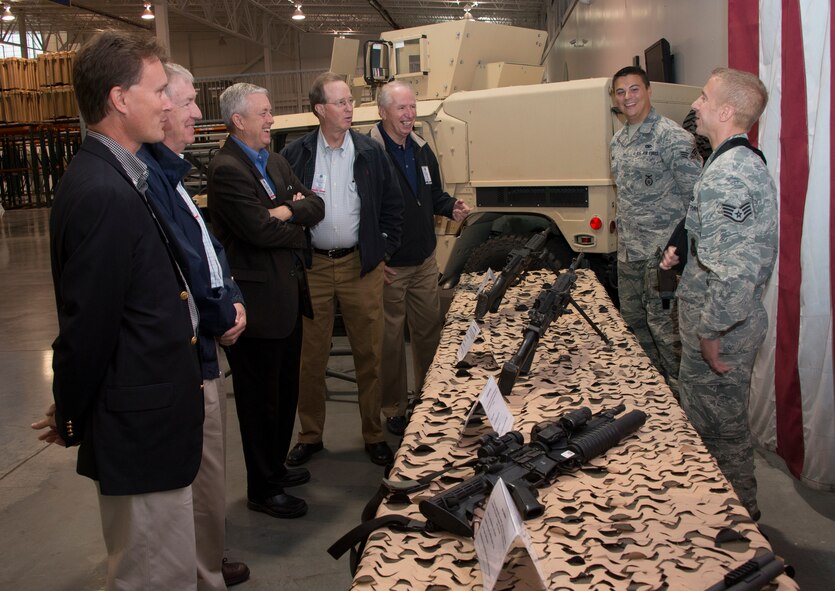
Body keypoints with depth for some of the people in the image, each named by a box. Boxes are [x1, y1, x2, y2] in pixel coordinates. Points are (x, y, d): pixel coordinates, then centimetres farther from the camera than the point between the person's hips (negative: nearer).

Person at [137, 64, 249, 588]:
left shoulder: (168, 171, 12)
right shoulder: (145, 176, -22)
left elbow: (207, 248, 15)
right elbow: (181, 271, -25)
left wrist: (234, 300, 0)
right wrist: (222, 318, -8)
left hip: (203, 348, 11)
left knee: (210, 470, 23)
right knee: (204, 476, 4)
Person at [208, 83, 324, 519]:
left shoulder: (274, 160, 12)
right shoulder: (227, 169, -17)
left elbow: (316, 205, 8)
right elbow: (260, 230, -25)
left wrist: (289, 210, -14)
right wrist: (299, 230, -5)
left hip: (288, 295, 9)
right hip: (258, 300, -9)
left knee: (285, 391, 21)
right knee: (260, 400, 4)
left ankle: (276, 467, 39)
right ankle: (262, 490, 20)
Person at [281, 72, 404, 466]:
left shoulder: (370, 153, 3)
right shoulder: (295, 155, 1)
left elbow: (393, 205, 8)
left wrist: (383, 250, 3)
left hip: (362, 266, 1)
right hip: (312, 267, 0)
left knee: (369, 355, 6)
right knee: (311, 357, 8)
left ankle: (374, 436, 20)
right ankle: (310, 435, 23)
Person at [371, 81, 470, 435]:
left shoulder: (422, 151, 10)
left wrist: (452, 208, 0)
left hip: (424, 262, 7)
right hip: (387, 266, -7)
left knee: (430, 331, 15)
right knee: (390, 339, 5)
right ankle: (395, 410, 20)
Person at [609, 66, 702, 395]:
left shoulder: (672, 137, -13)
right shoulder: (618, 140, 12)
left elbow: (697, 196, -15)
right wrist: (623, 231, 16)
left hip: (662, 251, -8)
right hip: (628, 249, 9)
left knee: (663, 323, -3)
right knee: (632, 318, 17)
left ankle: (679, 391, 12)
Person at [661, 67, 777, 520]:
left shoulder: (724, 176, -25)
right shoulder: (747, 162, 10)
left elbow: (734, 274, -31)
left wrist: (710, 334, -21)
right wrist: (688, 249, 10)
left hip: (721, 328, -11)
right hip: (741, 318, 11)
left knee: (716, 427, 5)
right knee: (727, 420, 23)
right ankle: (739, 509, 40)